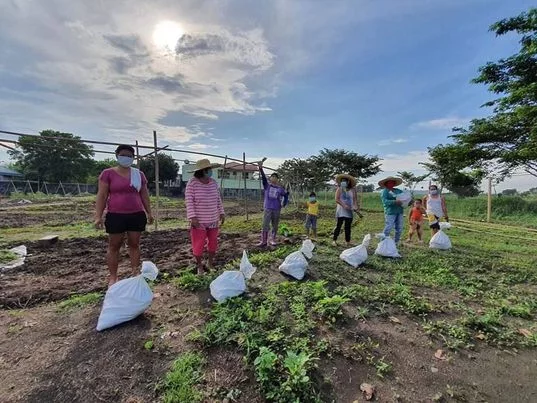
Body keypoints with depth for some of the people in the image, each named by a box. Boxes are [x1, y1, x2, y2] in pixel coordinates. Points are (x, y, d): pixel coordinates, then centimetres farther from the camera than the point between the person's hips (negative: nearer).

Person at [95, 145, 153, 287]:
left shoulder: (139, 174, 8)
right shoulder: (108, 173, -1)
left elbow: (144, 195, 12)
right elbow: (102, 196, -3)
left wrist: (149, 212, 10)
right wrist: (98, 216, -9)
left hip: (136, 215, 3)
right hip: (115, 216, -2)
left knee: (134, 244, 9)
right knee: (114, 246, 6)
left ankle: (136, 273, 18)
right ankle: (113, 277, 16)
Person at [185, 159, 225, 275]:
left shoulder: (213, 183, 3)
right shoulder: (192, 183, -12)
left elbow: (218, 199, 10)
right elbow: (189, 201, -13)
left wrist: (221, 213, 7)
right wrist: (192, 217, -19)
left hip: (213, 220, 5)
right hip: (199, 221, -5)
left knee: (213, 243, 13)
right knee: (198, 245, 3)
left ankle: (210, 263, 34)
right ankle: (199, 266, 25)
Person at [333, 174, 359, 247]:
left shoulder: (352, 190, 8)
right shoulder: (339, 189, 0)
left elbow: (355, 199, 7)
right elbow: (337, 200, -8)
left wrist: (355, 206, -11)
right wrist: (344, 205, -19)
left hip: (349, 211, 3)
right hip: (341, 211, -3)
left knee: (348, 227, 8)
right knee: (339, 225, -6)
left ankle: (348, 242, 15)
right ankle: (334, 240, 2)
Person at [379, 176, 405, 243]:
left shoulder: (398, 191, 17)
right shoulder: (384, 191, -1)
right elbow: (385, 201, -14)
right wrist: (395, 202, -26)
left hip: (399, 212, 6)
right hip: (390, 212, -6)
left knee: (399, 229, 9)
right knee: (388, 228, -11)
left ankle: (396, 242, 22)